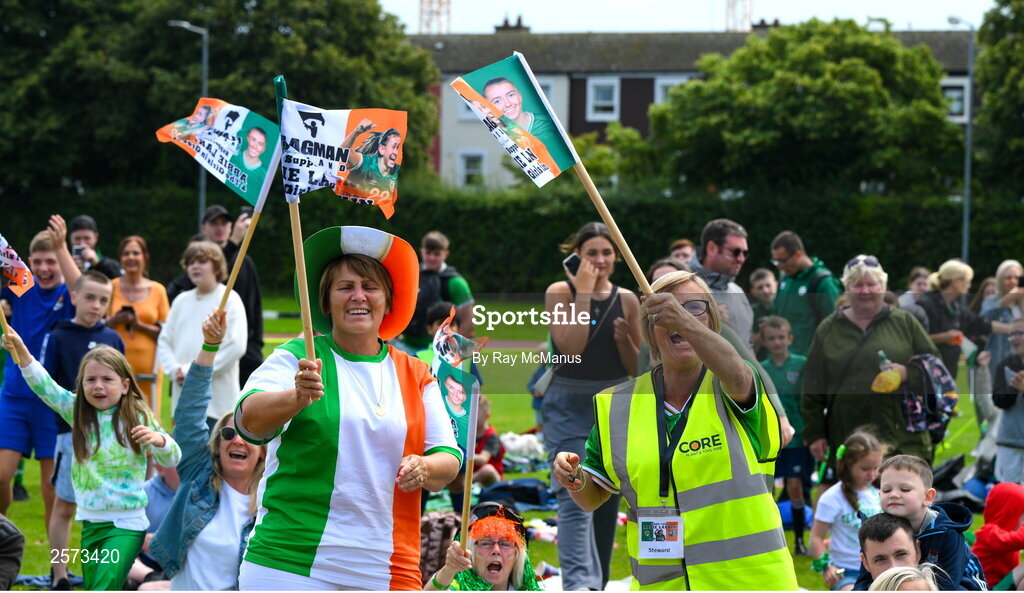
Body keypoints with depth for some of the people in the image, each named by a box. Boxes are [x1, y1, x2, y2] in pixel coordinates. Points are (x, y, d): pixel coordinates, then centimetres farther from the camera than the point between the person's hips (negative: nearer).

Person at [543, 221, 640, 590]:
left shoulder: (627, 300, 7)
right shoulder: (560, 292, -2)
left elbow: (638, 367, 9)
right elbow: (571, 347, -17)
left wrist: (624, 340, -11)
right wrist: (584, 292, -14)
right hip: (569, 405, -5)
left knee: (608, 500, 9)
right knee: (576, 498, -19)